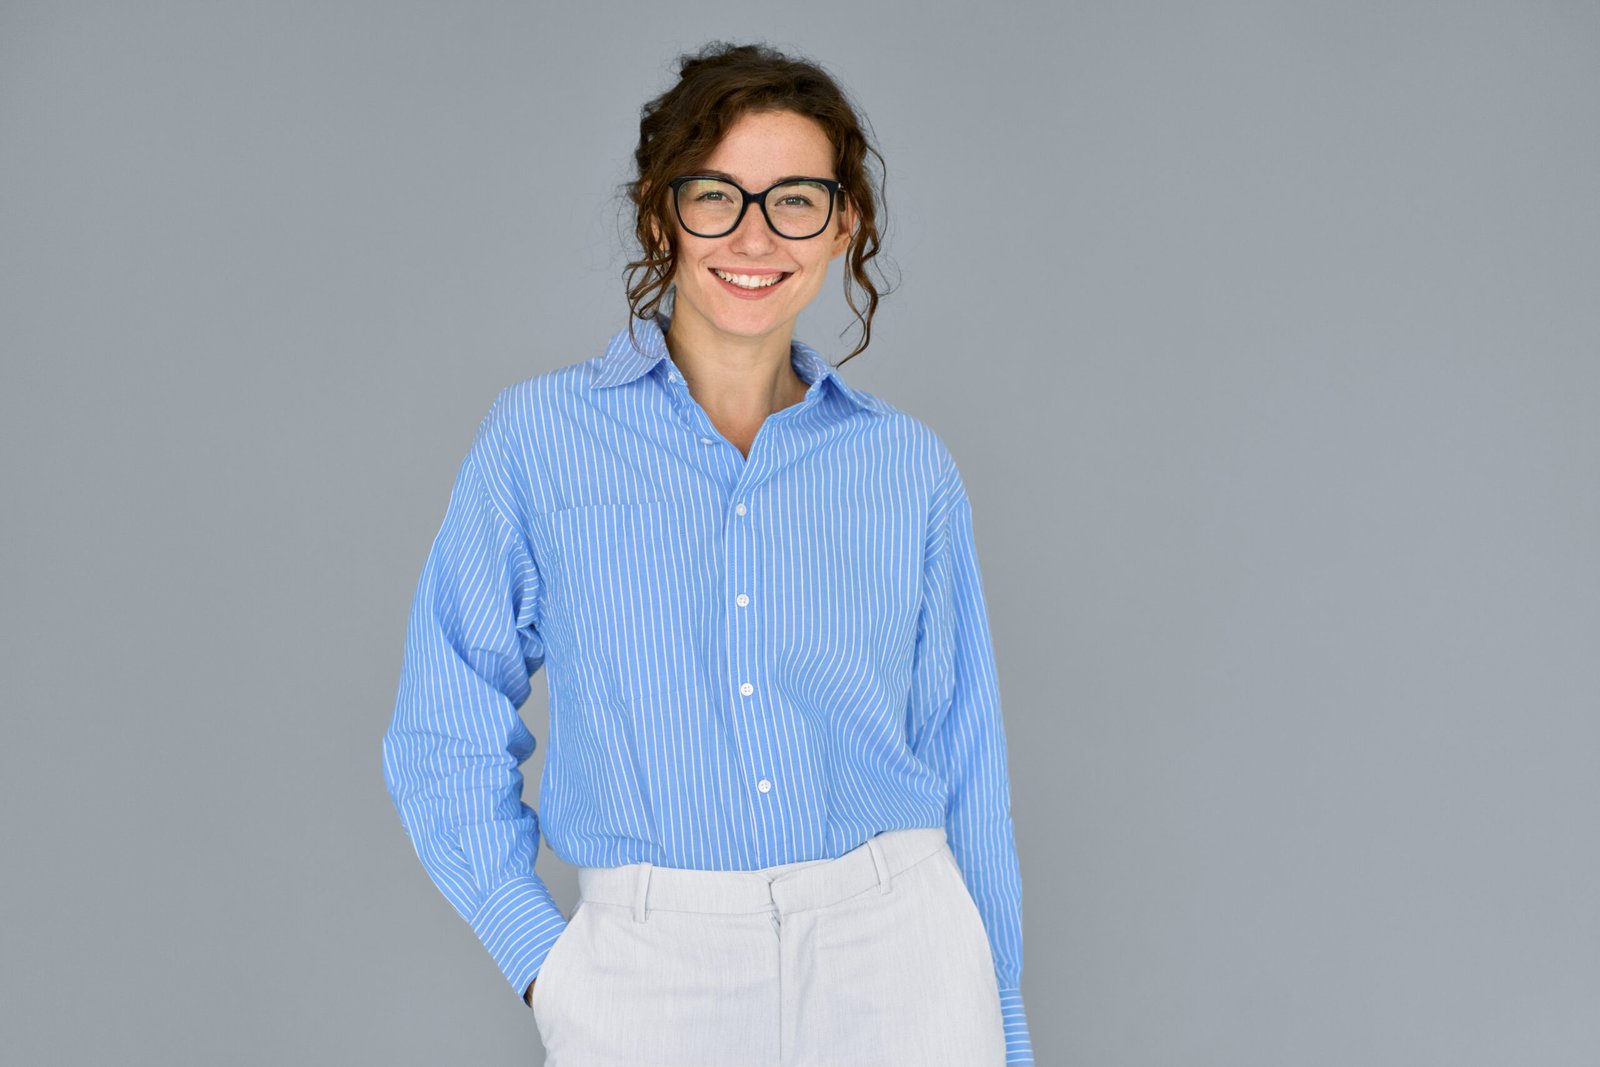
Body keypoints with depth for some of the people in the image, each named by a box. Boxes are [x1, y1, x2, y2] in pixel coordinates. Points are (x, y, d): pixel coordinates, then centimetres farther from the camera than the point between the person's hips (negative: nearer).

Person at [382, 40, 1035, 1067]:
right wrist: (550, 963, -7)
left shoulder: (908, 466, 5)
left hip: (894, 955, 1)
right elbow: (447, 740, 2)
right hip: (649, 974, -1)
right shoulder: (540, 437, 0)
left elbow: (964, 764, 8)